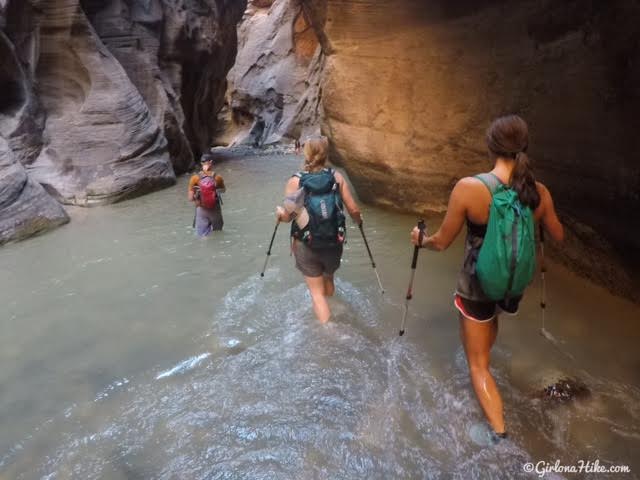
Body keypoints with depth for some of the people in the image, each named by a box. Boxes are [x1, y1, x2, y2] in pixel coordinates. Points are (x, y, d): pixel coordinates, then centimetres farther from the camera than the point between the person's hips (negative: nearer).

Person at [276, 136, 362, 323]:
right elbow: (353, 210, -6)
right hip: (334, 243, 3)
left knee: (317, 291, 10)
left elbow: (287, 216, -14)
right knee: (328, 279, 30)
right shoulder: (337, 177, -8)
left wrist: (279, 213, 9)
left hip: (306, 246, -2)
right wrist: (359, 220, 16)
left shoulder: (295, 181, -11)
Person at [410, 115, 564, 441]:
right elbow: (558, 237, 7)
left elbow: (442, 242, -14)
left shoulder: (469, 187, -25)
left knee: (477, 365, 13)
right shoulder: (539, 192, -12)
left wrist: (421, 240, 7)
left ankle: (499, 431, 12)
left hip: (476, 287, -5)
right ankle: (485, 351, 66)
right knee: (492, 317, 40)